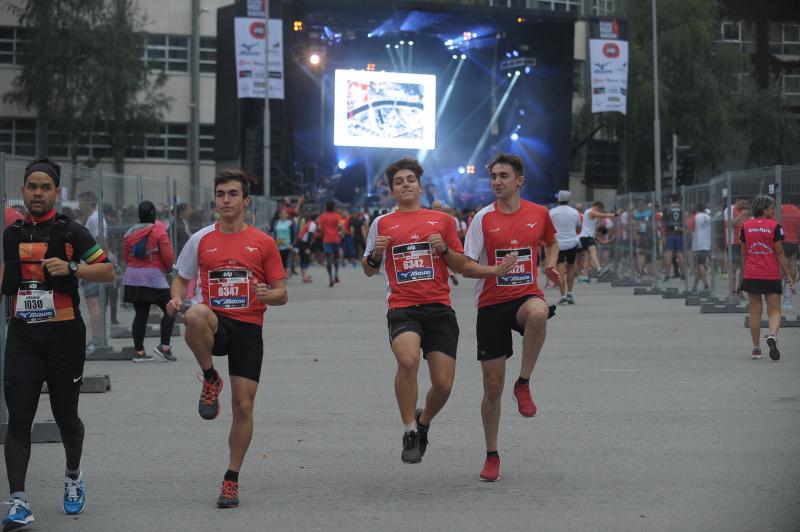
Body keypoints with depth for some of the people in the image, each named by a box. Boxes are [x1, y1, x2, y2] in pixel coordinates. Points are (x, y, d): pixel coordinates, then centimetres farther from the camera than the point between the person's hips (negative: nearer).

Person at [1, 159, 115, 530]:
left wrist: (71, 267, -20)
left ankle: (73, 478, 37)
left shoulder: (71, 232, -2)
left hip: (64, 334, -2)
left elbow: (108, 272, -7)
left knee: (65, 416, 9)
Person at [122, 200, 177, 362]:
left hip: (133, 277, 6)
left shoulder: (129, 233, 9)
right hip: (154, 276, -6)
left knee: (140, 314, 11)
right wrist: (168, 268, 11)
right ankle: (164, 346, -8)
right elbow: (168, 257, -9)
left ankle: (138, 351, 11)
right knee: (170, 310, 2)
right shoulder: (159, 232, -6)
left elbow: (126, 256, 12)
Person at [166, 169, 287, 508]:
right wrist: (176, 299, -7)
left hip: (248, 328, 0)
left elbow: (282, 294, 6)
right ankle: (210, 380, -13)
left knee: (243, 406, -3)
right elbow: (182, 278, 16)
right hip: (216, 324, 0)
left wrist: (269, 295, -18)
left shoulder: (263, 243, 5)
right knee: (195, 315, -38)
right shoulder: (201, 240, 7)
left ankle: (231, 480, 14)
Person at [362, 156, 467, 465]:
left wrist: (444, 249, -5)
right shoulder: (382, 223, 11)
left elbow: (461, 266, 15)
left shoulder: (442, 220, 12)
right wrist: (375, 254, -6)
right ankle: (409, 433, -15)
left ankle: (423, 421, 30)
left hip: (439, 308, 2)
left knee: (443, 384, -4)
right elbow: (369, 270, 15)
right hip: (402, 308, -2)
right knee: (407, 360, -31)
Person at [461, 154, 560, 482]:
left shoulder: (539, 214, 4)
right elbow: (466, 267, -3)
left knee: (538, 312, -40)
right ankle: (492, 457, 17)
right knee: (493, 386, 0)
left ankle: (524, 385, -18)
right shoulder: (484, 218, -1)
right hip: (491, 304, 0)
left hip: (526, 295, 0)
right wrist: (496, 270, -22)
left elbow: (551, 242, 24)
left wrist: (550, 265, 3)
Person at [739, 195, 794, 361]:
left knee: (755, 311, 10)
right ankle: (772, 335, -25)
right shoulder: (774, 226, -6)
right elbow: (780, 252, -5)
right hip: (772, 275, -3)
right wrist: (788, 275, 1)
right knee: (774, 311, 4)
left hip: (751, 275, 3)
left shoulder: (745, 226, 4)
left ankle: (756, 348, 10)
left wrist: (744, 274, 17)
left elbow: (743, 253, 8)